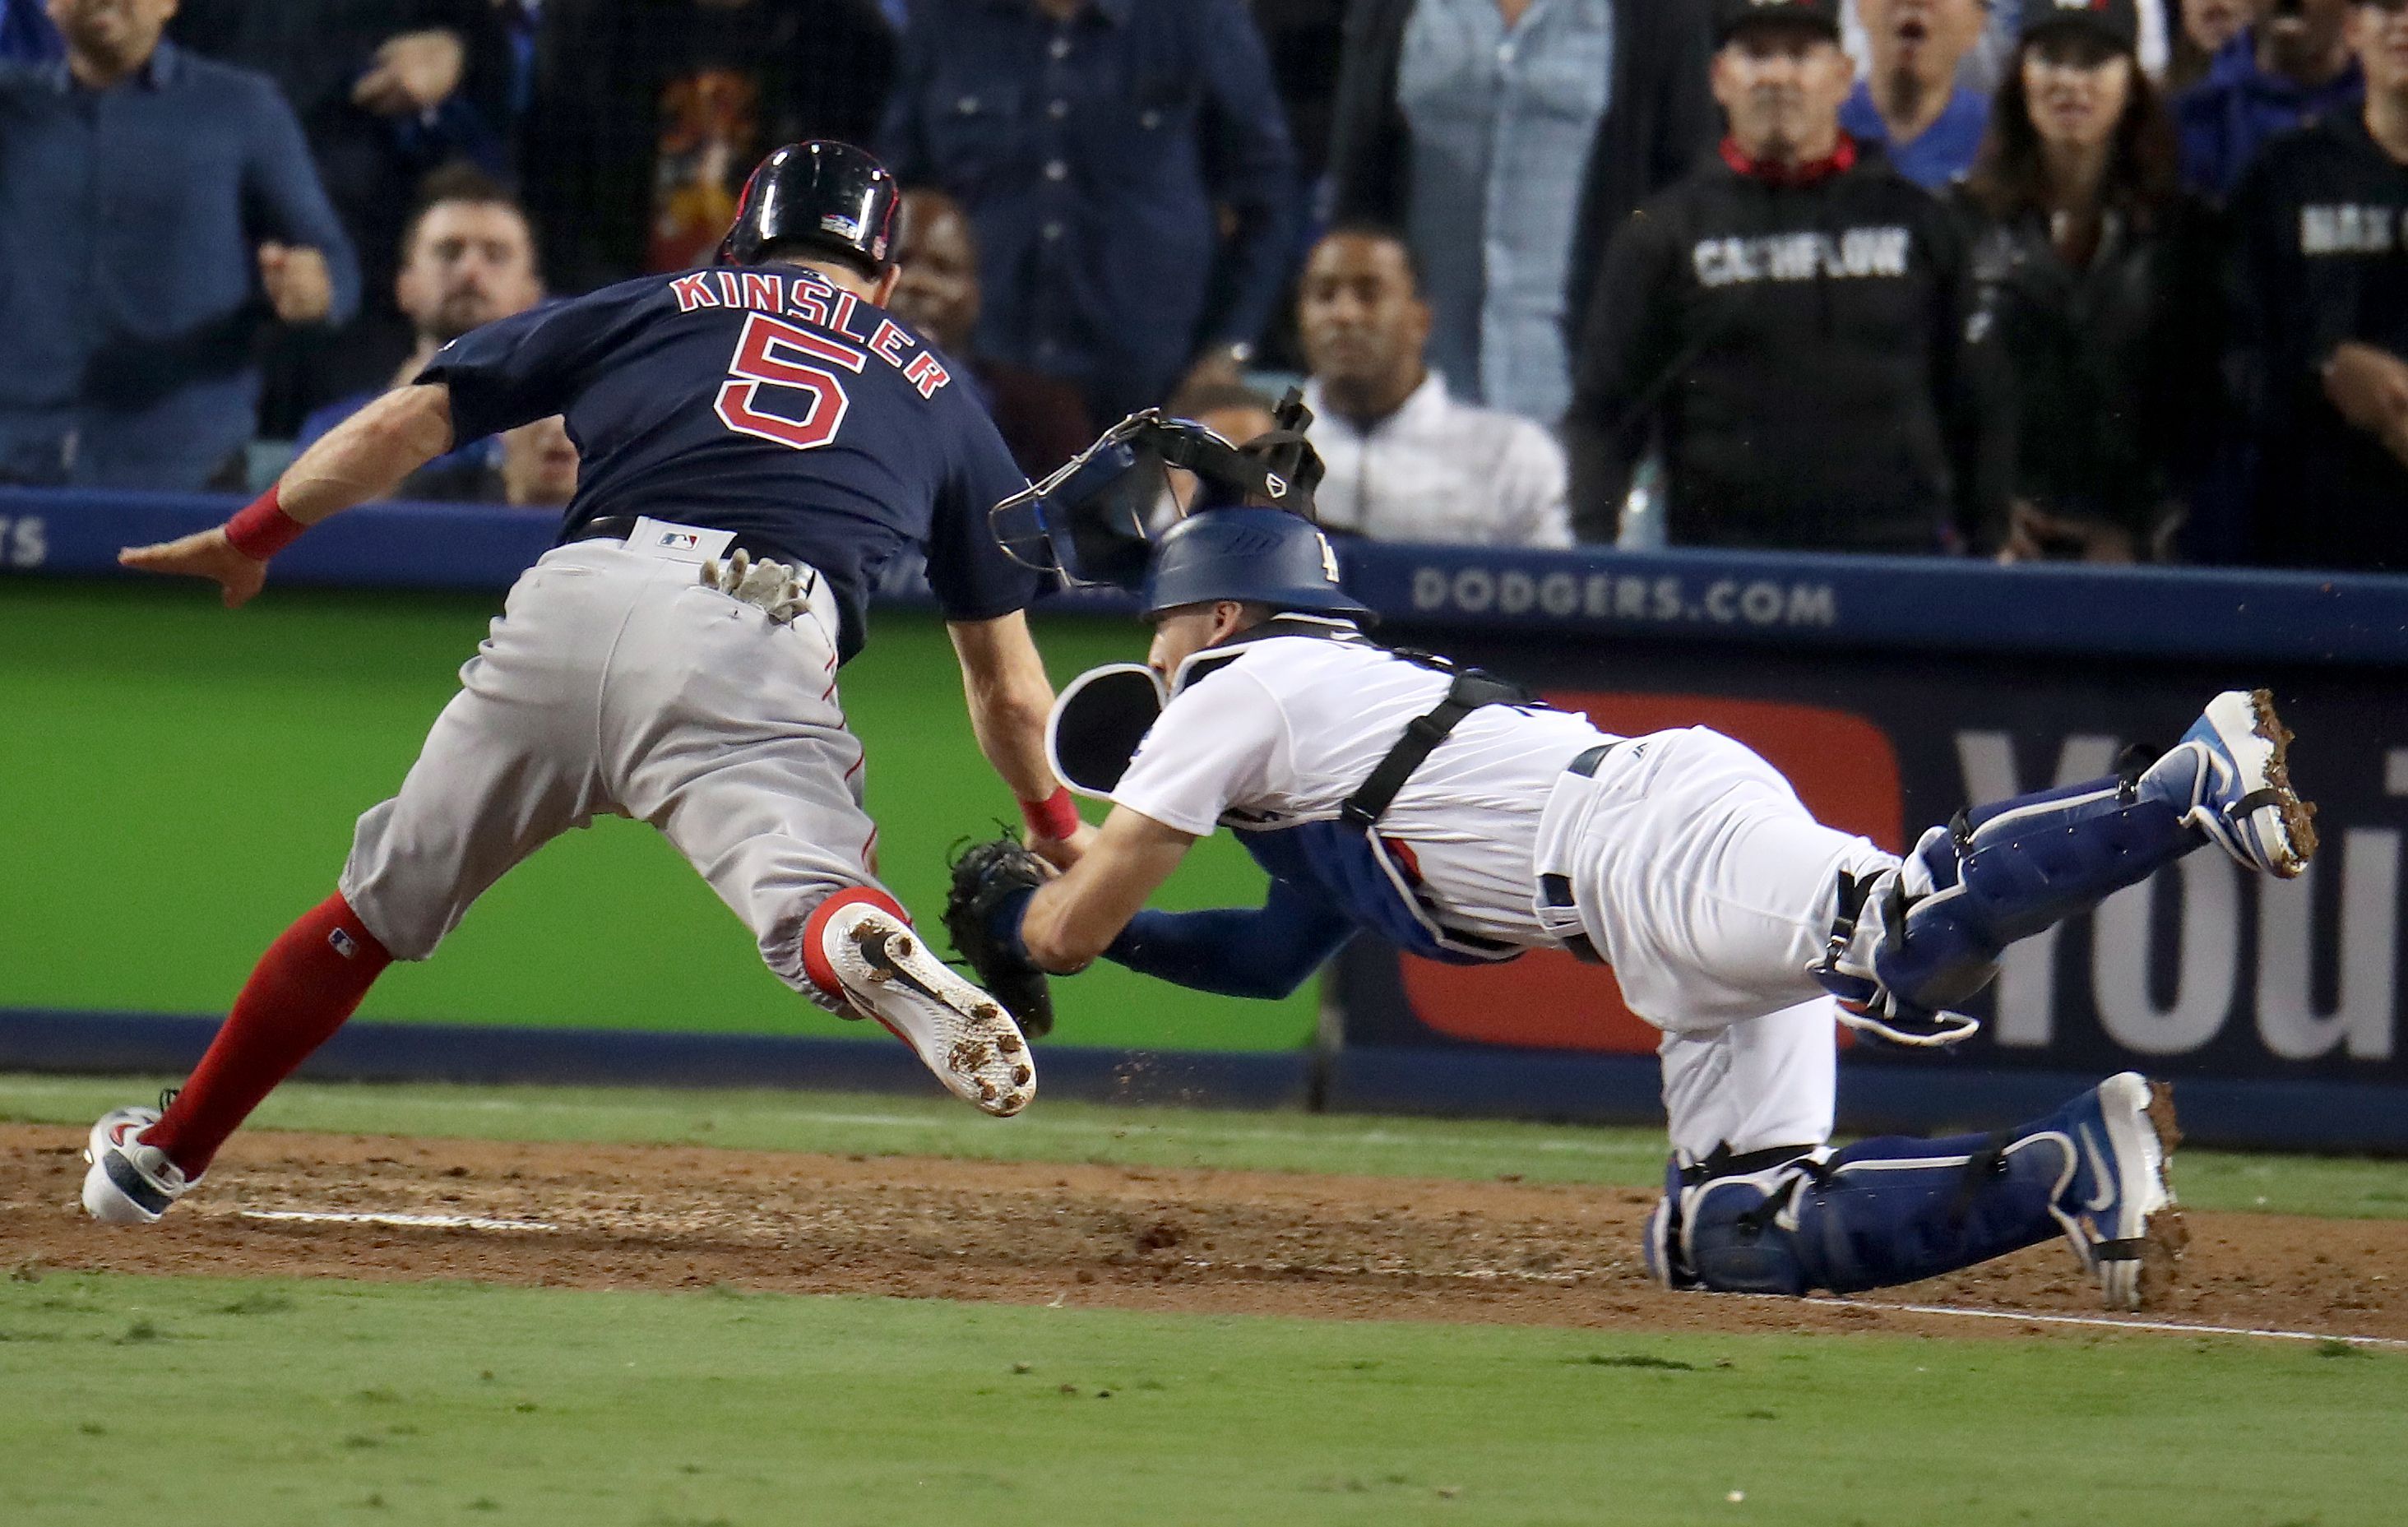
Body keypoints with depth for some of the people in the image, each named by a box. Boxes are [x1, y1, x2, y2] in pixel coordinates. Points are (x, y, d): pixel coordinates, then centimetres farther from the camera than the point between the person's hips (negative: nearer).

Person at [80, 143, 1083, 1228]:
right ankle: (873, 953, -59)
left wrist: (250, 538, 33)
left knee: (380, 904, 20)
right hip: (754, 651, -2)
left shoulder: (652, 308, 28)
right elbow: (1005, 682, 34)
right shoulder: (938, 394, 29)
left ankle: (164, 1155, 32)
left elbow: (404, 423, 20)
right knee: (811, 908, -22)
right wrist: (1053, 824, 51)